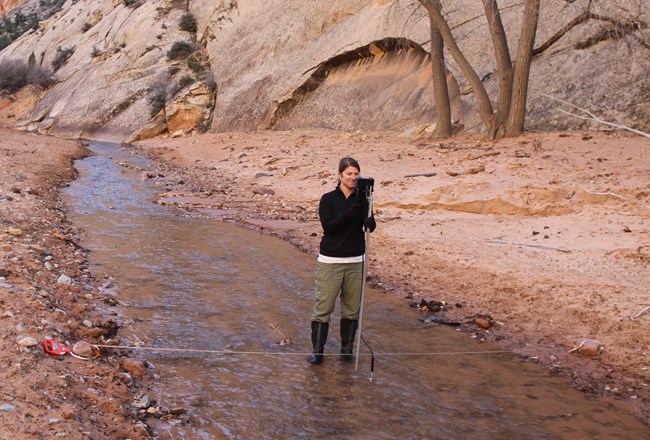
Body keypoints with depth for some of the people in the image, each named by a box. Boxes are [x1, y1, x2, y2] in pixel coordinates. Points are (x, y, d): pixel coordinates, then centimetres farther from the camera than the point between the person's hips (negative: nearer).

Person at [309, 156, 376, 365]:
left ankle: (347, 348, 23)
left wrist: (368, 216, -28)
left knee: (352, 308, 10)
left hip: (355, 261, 3)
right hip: (330, 261, -3)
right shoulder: (328, 199, -3)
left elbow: (371, 227, -6)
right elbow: (328, 227, -15)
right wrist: (347, 214, -28)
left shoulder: (361, 198, 4)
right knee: (323, 307, 0)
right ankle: (317, 350, 10)